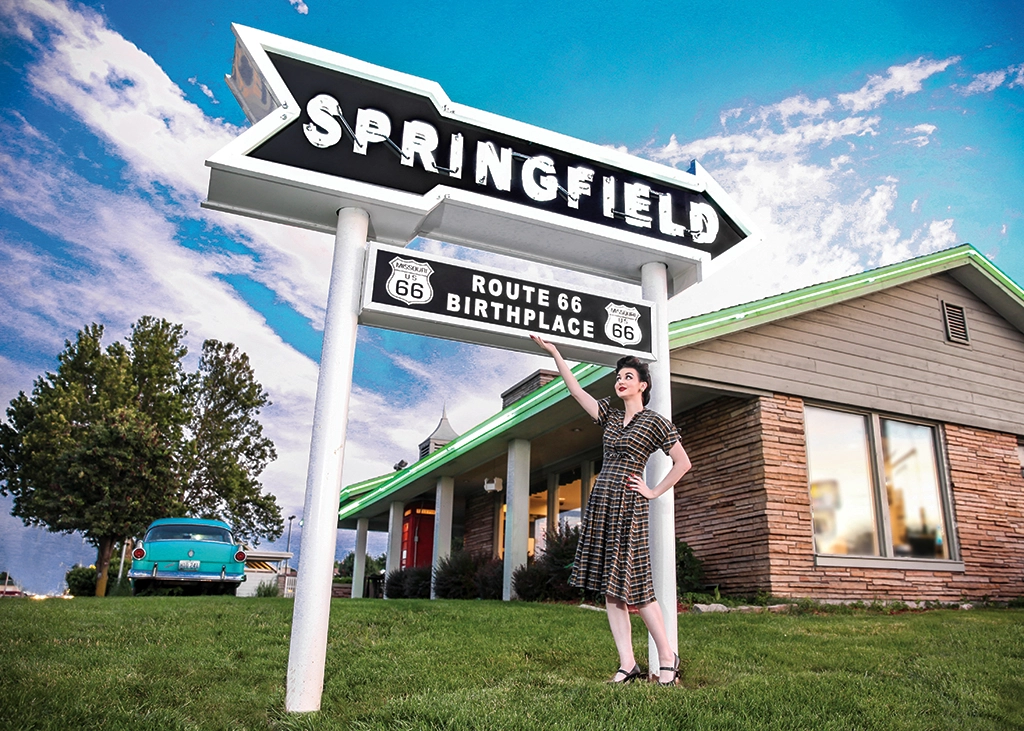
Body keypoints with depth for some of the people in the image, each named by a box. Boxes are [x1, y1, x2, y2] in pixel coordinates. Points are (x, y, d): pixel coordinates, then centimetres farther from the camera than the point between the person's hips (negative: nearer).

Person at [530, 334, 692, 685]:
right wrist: (554, 352, 11)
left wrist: (655, 492, -3)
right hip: (600, 502, 6)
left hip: (628, 505, -6)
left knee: (633, 584, -6)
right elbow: (576, 390, 14)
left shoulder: (655, 422, 0)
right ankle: (627, 664, 6)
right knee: (610, 588, 2)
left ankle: (668, 657, 9)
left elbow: (683, 463, 1)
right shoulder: (610, 415, 15)